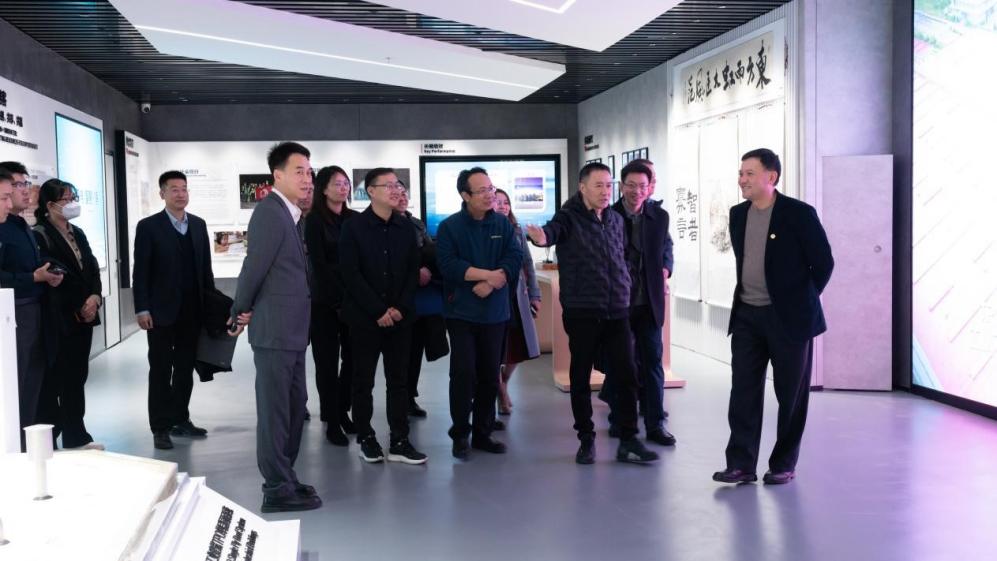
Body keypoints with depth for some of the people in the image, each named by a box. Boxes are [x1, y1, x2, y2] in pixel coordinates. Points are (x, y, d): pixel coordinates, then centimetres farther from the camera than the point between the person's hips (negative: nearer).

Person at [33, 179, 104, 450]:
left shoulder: (78, 233, 15)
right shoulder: (40, 235, -10)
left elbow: (93, 269, 10)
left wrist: (95, 297, -8)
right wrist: (78, 308, -10)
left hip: (83, 316, 7)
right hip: (59, 318, -7)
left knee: (77, 377, 12)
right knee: (54, 379, -2)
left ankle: (76, 436, 19)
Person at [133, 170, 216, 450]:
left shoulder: (198, 225, 10)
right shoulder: (148, 226, -3)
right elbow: (140, 271, -6)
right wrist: (142, 309, -12)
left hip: (192, 311, 4)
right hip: (162, 311, -4)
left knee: (185, 369, 11)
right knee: (161, 370, 2)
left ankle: (180, 419, 22)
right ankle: (161, 427, 9)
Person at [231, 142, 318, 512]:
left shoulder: (290, 214, 15)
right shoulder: (270, 212, -15)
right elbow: (253, 269, -16)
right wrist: (241, 313, -5)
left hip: (291, 329, 9)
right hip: (275, 329, -9)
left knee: (294, 405, 16)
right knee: (275, 409, -1)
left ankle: (284, 478, 28)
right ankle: (278, 490, 7)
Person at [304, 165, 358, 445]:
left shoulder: (356, 218, 8)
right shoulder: (315, 220, -3)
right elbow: (318, 264, -8)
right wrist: (340, 299, -13)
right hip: (325, 301, -3)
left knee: (353, 358, 4)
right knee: (328, 361, 1)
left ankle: (342, 412, 20)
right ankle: (332, 422, 8)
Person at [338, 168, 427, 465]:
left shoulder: (406, 226, 8)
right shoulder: (353, 228, -5)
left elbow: (413, 270, 6)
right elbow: (351, 275, -10)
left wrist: (401, 308, -6)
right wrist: (378, 311, -14)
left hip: (400, 316, 4)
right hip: (365, 317, -3)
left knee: (399, 380, 5)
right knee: (363, 381, 5)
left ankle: (400, 442, 9)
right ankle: (366, 438, 17)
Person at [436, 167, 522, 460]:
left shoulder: (503, 224, 6)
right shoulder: (449, 226, -4)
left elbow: (515, 259, -5)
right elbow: (448, 265, -16)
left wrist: (489, 284, -19)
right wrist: (489, 274, -17)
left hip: (495, 312, 3)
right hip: (461, 312, -3)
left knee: (490, 375, 8)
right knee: (464, 373, -6)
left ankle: (483, 433, 19)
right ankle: (460, 434, 7)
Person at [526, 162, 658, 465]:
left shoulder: (616, 219, 10)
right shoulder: (569, 217, -8)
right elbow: (555, 228, -30)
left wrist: (625, 289, 10)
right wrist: (543, 236, -53)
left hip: (617, 312, 5)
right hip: (581, 313, -4)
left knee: (627, 376, 4)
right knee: (580, 377, 6)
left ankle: (628, 441, 14)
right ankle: (586, 440, 21)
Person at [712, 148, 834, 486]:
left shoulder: (799, 214, -11)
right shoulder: (738, 215, 8)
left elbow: (823, 262, -4)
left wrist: (802, 300, 2)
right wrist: (747, 295, 15)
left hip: (789, 318, -5)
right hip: (747, 316, 5)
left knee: (791, 395, 6)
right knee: (743, 391, 2)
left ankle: (784, 465, 18)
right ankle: (741, 464, 7)